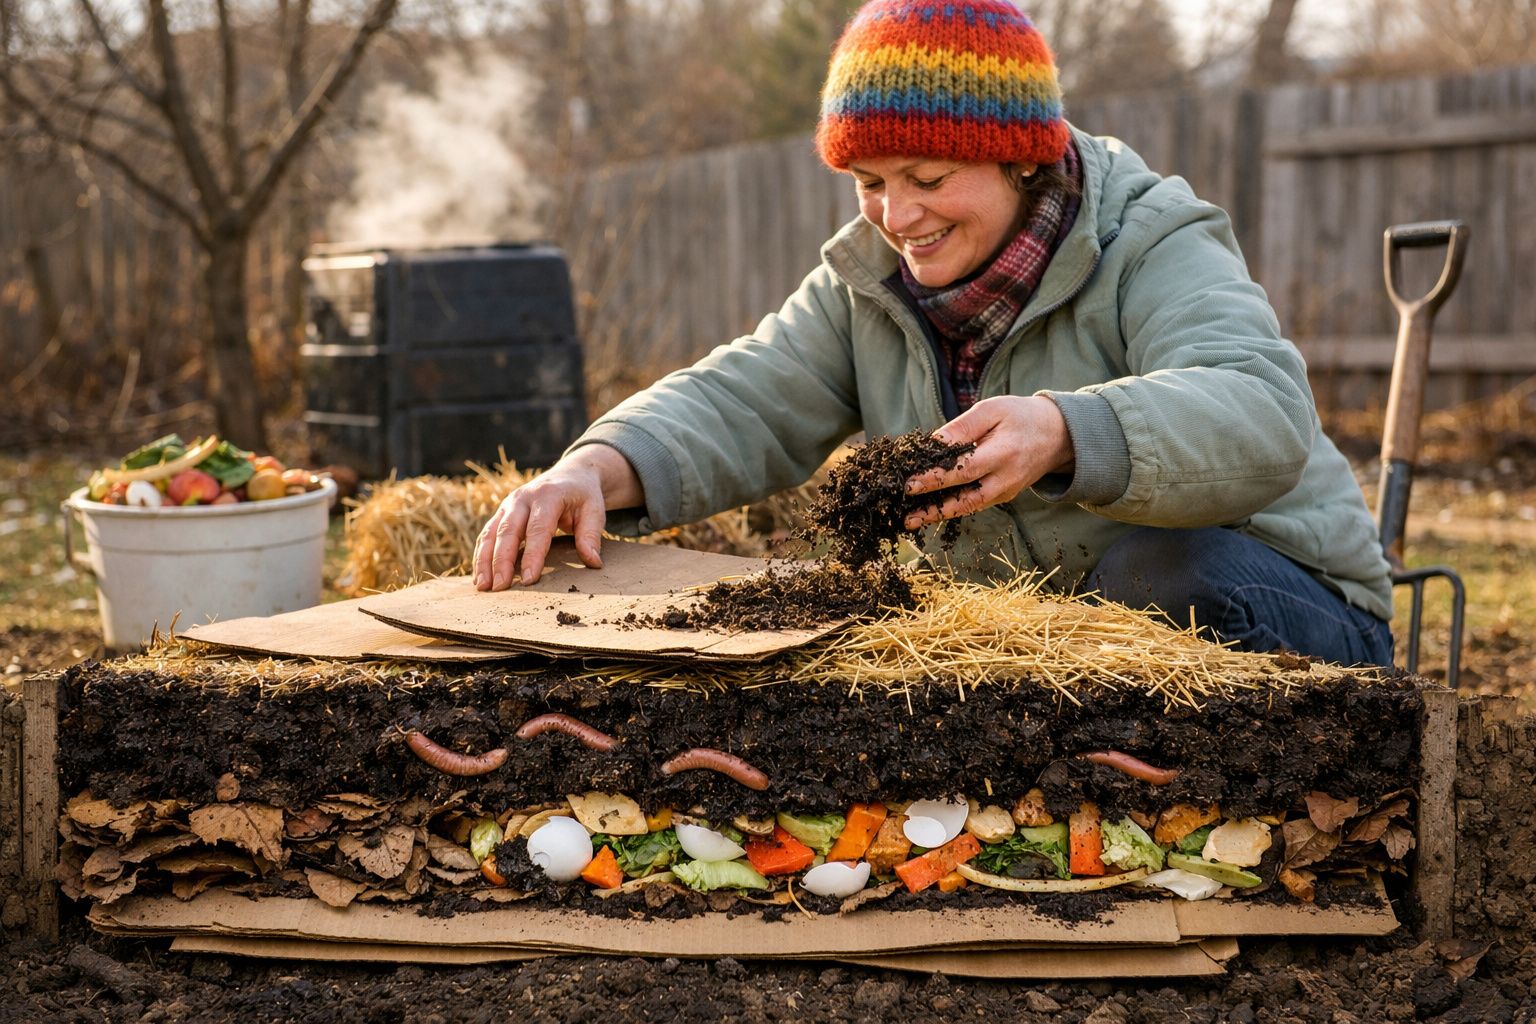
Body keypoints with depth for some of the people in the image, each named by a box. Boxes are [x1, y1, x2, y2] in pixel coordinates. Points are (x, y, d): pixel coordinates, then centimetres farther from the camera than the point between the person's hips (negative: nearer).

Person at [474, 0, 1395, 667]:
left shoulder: (1150, 247, -15)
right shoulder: (868, 281, 3)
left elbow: (1263, 418, -34)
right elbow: (743, 406, -8)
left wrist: (1064, 434, -54)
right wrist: (598, 469, -30)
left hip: (1283, 614, -4)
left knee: (1164, 567, -37)